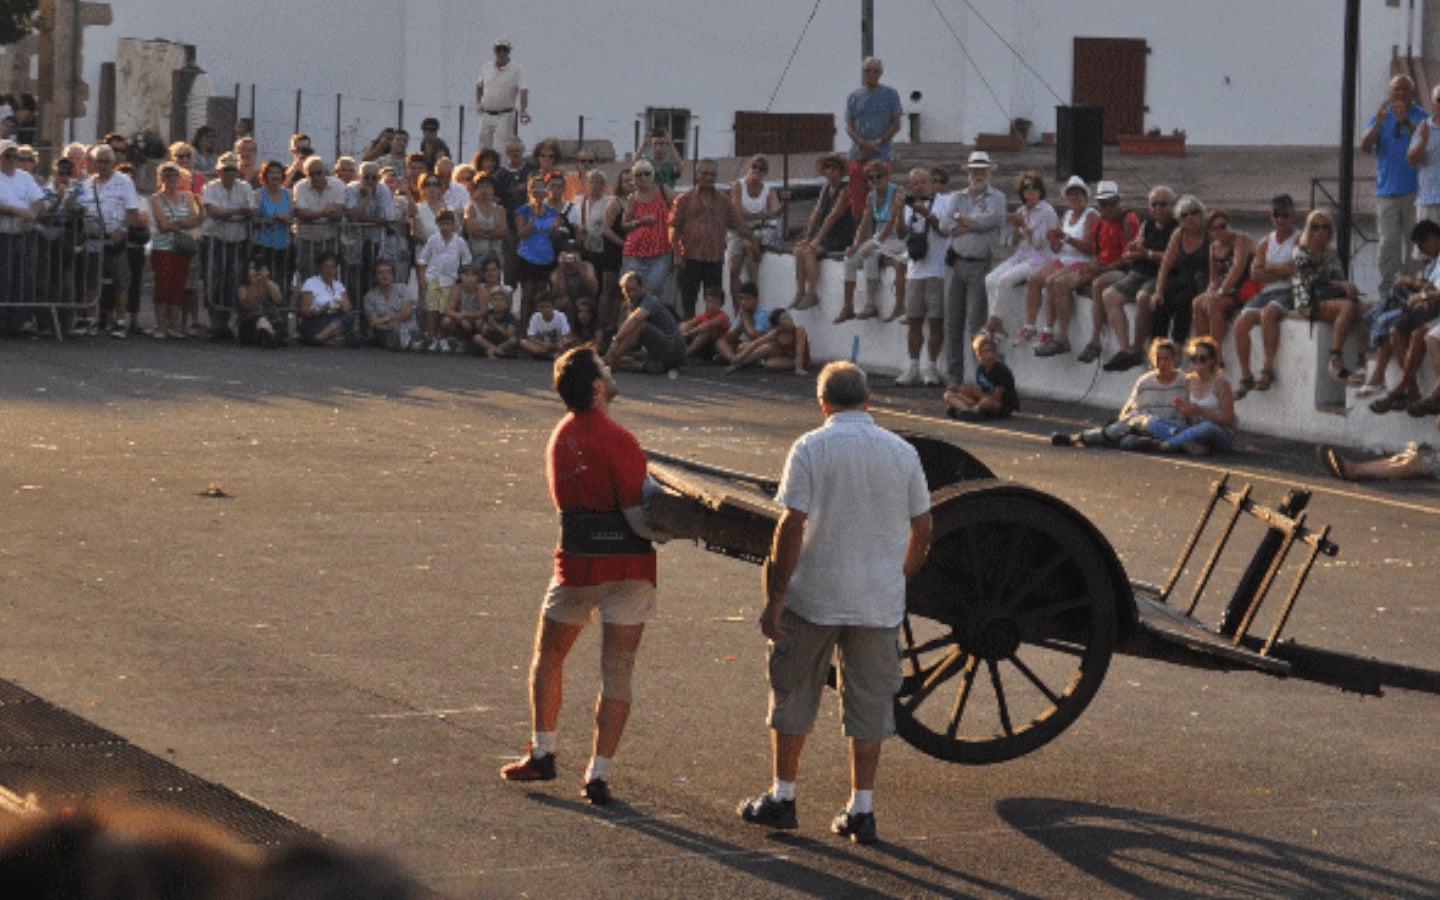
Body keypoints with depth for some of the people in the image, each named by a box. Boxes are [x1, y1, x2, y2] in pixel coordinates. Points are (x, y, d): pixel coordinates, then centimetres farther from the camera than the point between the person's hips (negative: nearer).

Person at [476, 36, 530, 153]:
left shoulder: (517, 69, -6)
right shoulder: (486, 68, 9)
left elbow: (523, 90, -18)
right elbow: (479, 86, 28)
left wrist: (524, 110, -33)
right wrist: (478, 103, 14)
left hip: (504, 117, -5)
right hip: (486, 116, 5)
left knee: (500, 150, -14)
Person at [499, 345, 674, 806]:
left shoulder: (560, 438, 5)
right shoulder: (619, 443, -16)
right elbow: (637, 518, -18)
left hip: (578, 566, 4)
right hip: (629, 568, -4)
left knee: (549, 655, 23)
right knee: (617, 671, 2)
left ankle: (542, 753, 22)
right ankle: (599, 773, 1)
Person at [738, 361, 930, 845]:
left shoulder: (810, 449, -9)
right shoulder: (903, 453, 2)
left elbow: (791, 527, -14)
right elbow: (921, 529, 7)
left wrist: (774, 598, -9)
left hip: (813, 596, -3)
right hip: (879, 602, 3)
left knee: (793, 696, 13)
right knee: (870, 702, 9)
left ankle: (782, 798, 19)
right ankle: (861, 809, 9)